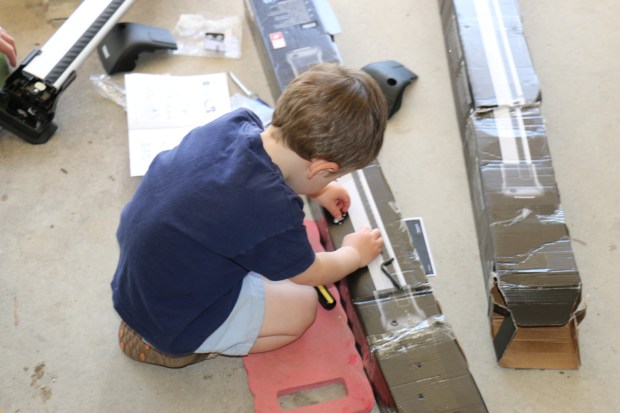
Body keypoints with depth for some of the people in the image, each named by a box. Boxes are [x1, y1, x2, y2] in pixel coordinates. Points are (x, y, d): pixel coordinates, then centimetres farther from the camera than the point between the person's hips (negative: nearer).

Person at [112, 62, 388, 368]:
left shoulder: (235, 122, -15)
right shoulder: (276, 215, -34)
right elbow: (310, 274, -9)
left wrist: (316, 191, 21)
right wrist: (355, 254, 10)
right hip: (168, 319, -7)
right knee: (302, 307, 6)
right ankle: (174, 347, 5)